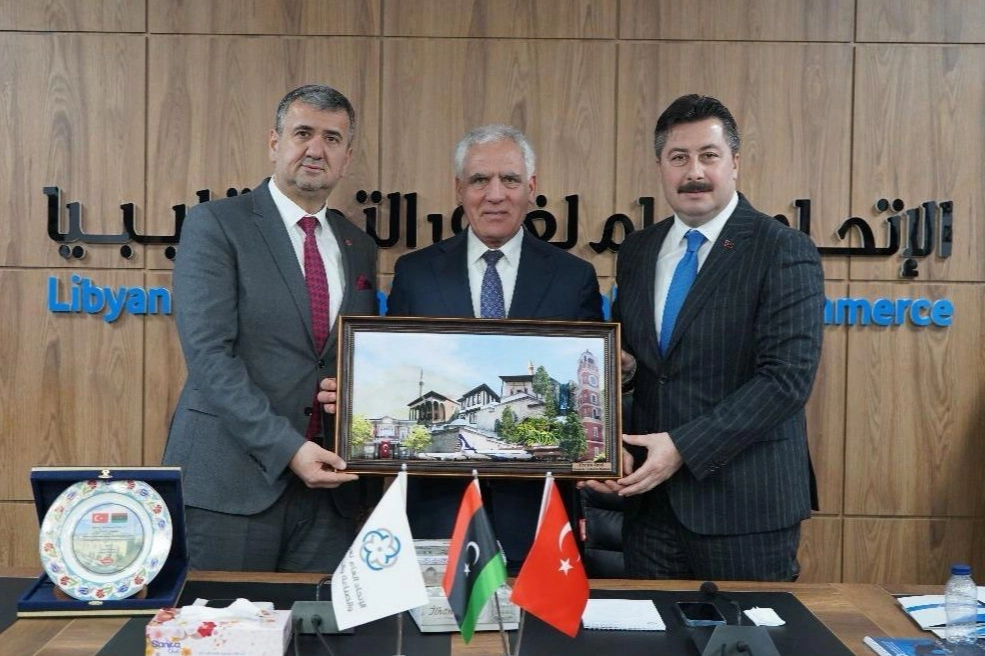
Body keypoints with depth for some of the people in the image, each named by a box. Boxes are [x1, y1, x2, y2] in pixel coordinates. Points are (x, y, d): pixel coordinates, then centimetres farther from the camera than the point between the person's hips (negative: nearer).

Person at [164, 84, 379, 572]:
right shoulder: (214, 225, -3)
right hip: (230, 478, -4)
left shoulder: (359, 248, 14)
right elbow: (208, 353, -12)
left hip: (328, 480, 5)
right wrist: (286, 447, -19)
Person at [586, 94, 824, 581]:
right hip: (649, 501, 5)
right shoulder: (636, 252, 10)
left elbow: (787, 376, -16)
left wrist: (684, 446, -19)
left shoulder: (784, 251, -8)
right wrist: (618, 366, -6)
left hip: (744, 504, -5)